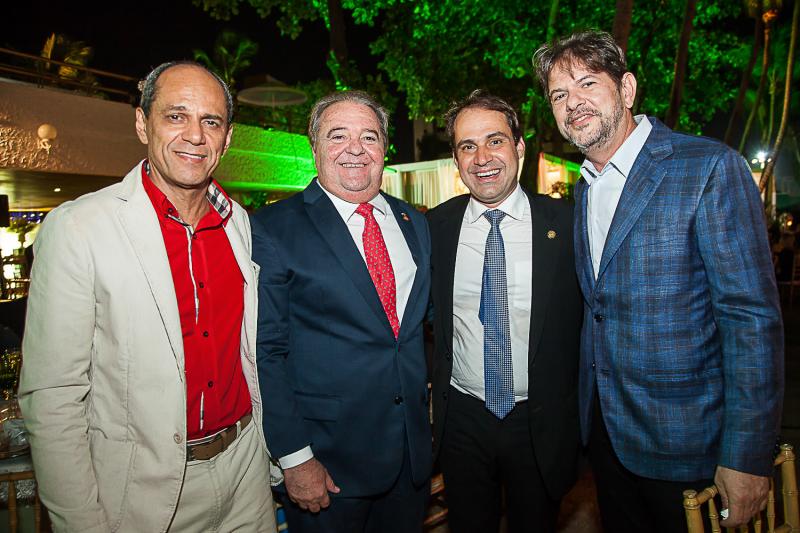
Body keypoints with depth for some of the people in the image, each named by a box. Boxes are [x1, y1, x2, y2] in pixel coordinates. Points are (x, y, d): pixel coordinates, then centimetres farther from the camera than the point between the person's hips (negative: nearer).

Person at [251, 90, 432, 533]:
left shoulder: (414, 223, 7)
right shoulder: (273, 229, -11)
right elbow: (266, 351, -13)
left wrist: (425, 391, 8)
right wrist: (295, 457, -14)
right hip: (327, 456, -5)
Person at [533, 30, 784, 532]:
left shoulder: (710, 167, -15)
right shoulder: (583, 190, 7)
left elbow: (753, 316, -18)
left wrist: (746, 456, -19)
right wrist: (591, 407, 10)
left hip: (684, 442, -6)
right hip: (604, 428, 6)